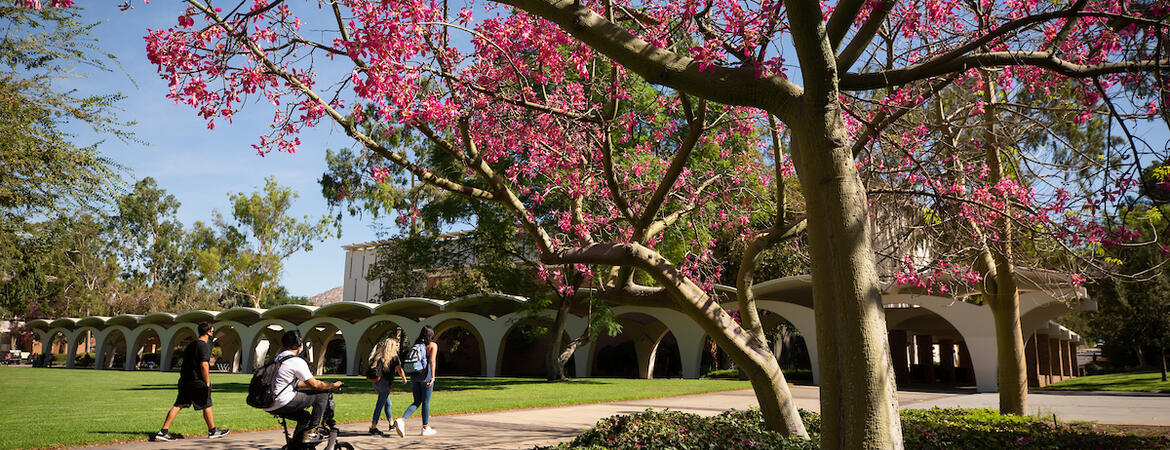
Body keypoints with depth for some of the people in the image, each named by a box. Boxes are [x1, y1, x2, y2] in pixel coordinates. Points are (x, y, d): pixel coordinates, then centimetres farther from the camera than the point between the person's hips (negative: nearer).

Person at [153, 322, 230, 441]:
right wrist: (208, 383, -16)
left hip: (184, 381, 8)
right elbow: (204, 365, -21)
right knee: (207, 406, 6)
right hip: (197, 382, -8)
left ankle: (163, 432, 1)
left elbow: (185, 362, 20)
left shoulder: (191, 345, 16)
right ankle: (212, 431, 18)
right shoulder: (204, 345, -13)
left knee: (178, 405, 7)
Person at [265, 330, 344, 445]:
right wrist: (333, 385, 7)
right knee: (322, 394, -1)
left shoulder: (278, 358, 18)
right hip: (283, 403, -10)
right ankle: (309, 432, 1)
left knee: (304, 416, 29)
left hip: (268, 406, 10)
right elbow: (315, 385, -10)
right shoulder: (297, 361, -12)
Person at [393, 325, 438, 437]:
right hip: (425, 375, -5)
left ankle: (402, 420, -10)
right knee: (426, 402, 6)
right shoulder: (433, 345, -3)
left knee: (417, 402, 11)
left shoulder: (416, 344, 13)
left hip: (414, 375, 5)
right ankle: (425, 428, 14)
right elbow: (432, 361, -15)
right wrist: (432, 377, -19)